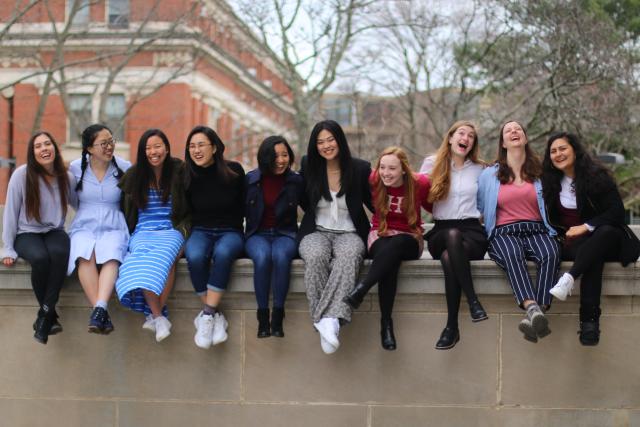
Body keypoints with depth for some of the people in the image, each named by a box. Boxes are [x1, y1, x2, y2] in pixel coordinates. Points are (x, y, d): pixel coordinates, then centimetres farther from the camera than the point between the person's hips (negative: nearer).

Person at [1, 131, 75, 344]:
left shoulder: (67, 178, 1)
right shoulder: (22, 175, -8)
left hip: (54, 232, 2)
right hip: (27, 234, -2)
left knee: (59, 253, -35)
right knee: (40, 258, -36)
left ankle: (45, 314, -29)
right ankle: (51, 316, -19)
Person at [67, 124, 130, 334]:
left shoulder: (124, 168, 3)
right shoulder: (75, 168, 5)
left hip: (113, 228, 0)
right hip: (84, 227, 0)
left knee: (111, 256, -35)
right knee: (85, 256, -34)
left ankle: (99, 309, -50)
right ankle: (102, 314, -38)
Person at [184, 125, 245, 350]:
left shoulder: (233, 171, -3)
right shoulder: (188, 176, 2)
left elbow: (244, 206, 8)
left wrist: (233, 226, 3)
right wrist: (188, 230, 3)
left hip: (230, 232, -2)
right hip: (201, 231, 2)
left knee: (222, 252, -38)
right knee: (195, 256, -35)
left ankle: (207, 315, -34)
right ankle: (216, 316, -27)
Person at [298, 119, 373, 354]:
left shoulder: (360, 169, 2)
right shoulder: (308, 166, 6)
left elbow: (374, 204, 13)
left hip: (349, 233, -1)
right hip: (317, 231, 1)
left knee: (348, 256, -38)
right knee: (316, 256, -37)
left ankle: (331, 318, -52)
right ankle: (324, 321, -39)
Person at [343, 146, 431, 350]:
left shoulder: (420, 183, -9)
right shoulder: (374, 180, -6)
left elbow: (432, 206, 12)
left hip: (409, 239, 0)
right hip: (380, 235, 1)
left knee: (395, 244, -40)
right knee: (390, 263, -37)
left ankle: (361, 289, -45)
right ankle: (386, 323, -37)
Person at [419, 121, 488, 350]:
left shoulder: (479, 169, 15)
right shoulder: (432, 163, 11)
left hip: (472, 231, 0)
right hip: (441, 232, 0)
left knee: (449, 257, -37)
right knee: (453, 235, -41)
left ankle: (452, 326, -34)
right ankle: (473, 301, -42)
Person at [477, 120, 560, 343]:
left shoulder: (539, 172, 18)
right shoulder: (489, 174, 18)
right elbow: (477, 207, 19)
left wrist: (552, 230, 5)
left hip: (536, 230, 1)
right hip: (504, 232, -1)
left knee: (551, 254, -35)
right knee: (513, 254, -38)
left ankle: (534, 316, -48)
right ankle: (533, 309, -59)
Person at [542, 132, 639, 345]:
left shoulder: (597, 176, -2)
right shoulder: (552, 182, 10)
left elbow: (617, 211, -11)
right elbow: (551, 218, 16)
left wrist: (586, 227, -18)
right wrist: (566, 233, -4)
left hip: (606, 239, -1)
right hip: (570, 242, 1)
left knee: (606, 232, -38)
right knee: (593, 257, -36)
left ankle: (568, 278, -52)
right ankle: (589, 319, -50)